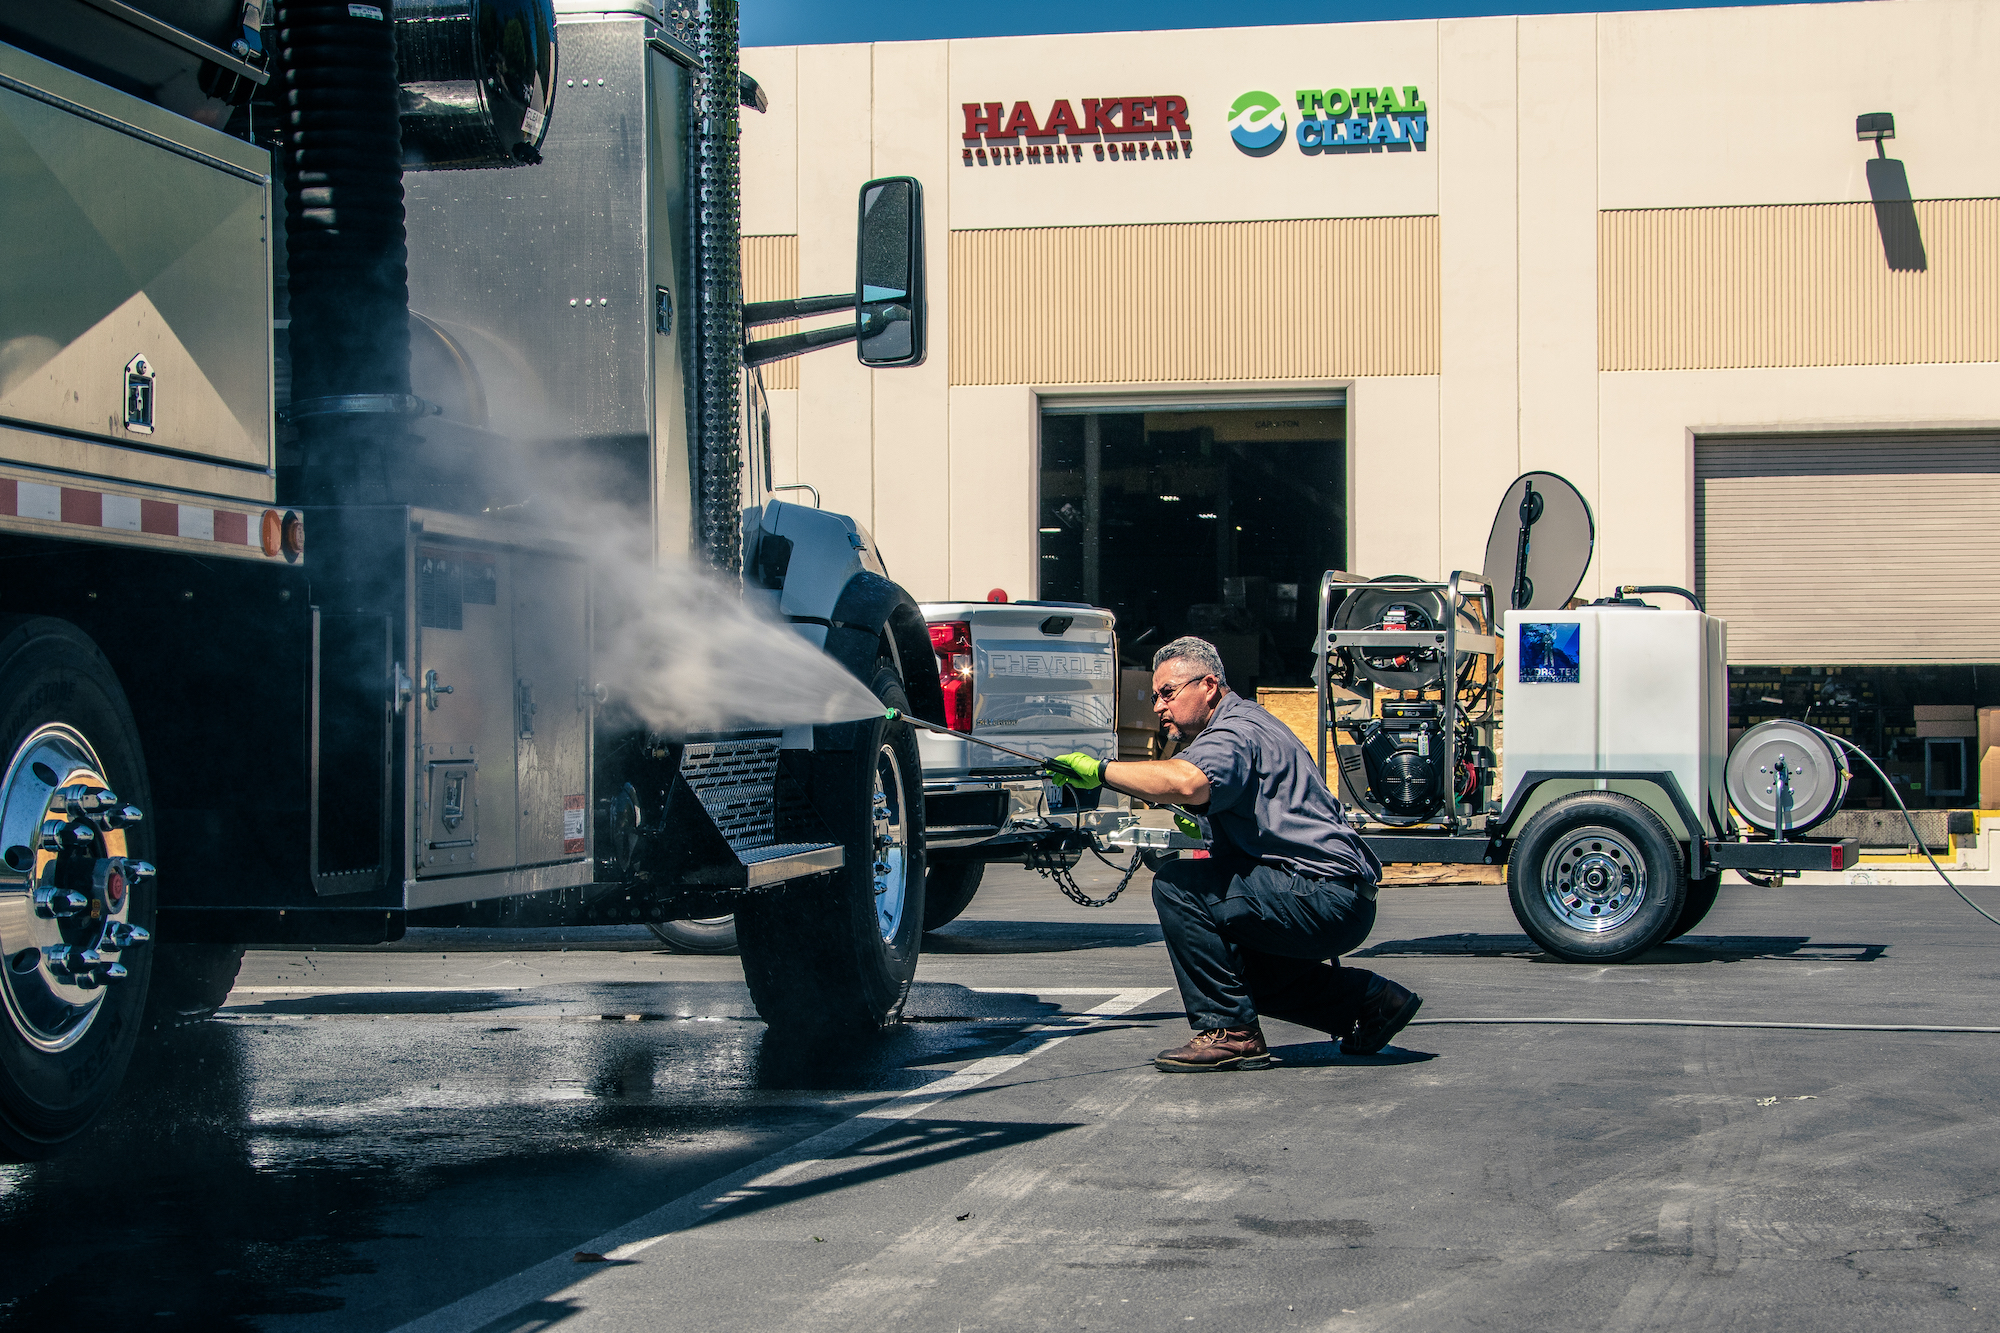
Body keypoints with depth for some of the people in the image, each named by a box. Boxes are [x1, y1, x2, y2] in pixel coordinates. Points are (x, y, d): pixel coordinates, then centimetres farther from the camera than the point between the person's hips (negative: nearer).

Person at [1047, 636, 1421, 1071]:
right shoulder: (1244, 724, 22)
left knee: (1177, 884, -19)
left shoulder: (1236, 733, -13)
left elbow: (1188, 783, -36)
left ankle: (1230, 1032, -14)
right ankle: (1366, 1000, 22)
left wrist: (1102, 770, -32)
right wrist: (1201, 825, 21)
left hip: (1327, 900, -11)